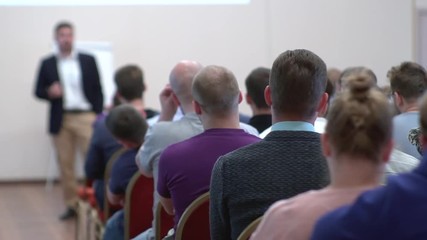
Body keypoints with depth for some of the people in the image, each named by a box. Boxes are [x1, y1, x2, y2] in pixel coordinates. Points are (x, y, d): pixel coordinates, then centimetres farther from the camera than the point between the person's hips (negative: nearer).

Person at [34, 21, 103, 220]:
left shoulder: (88, 60, 5)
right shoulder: (47, 63, 7)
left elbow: (97, 90, 5)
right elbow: (38, 91, 7)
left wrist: (97, 116, -3)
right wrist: (49, 92, -15)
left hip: (85, 117, -1)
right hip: (60, 119, 1)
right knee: (65, 164, 4)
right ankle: (71, 205, 10)